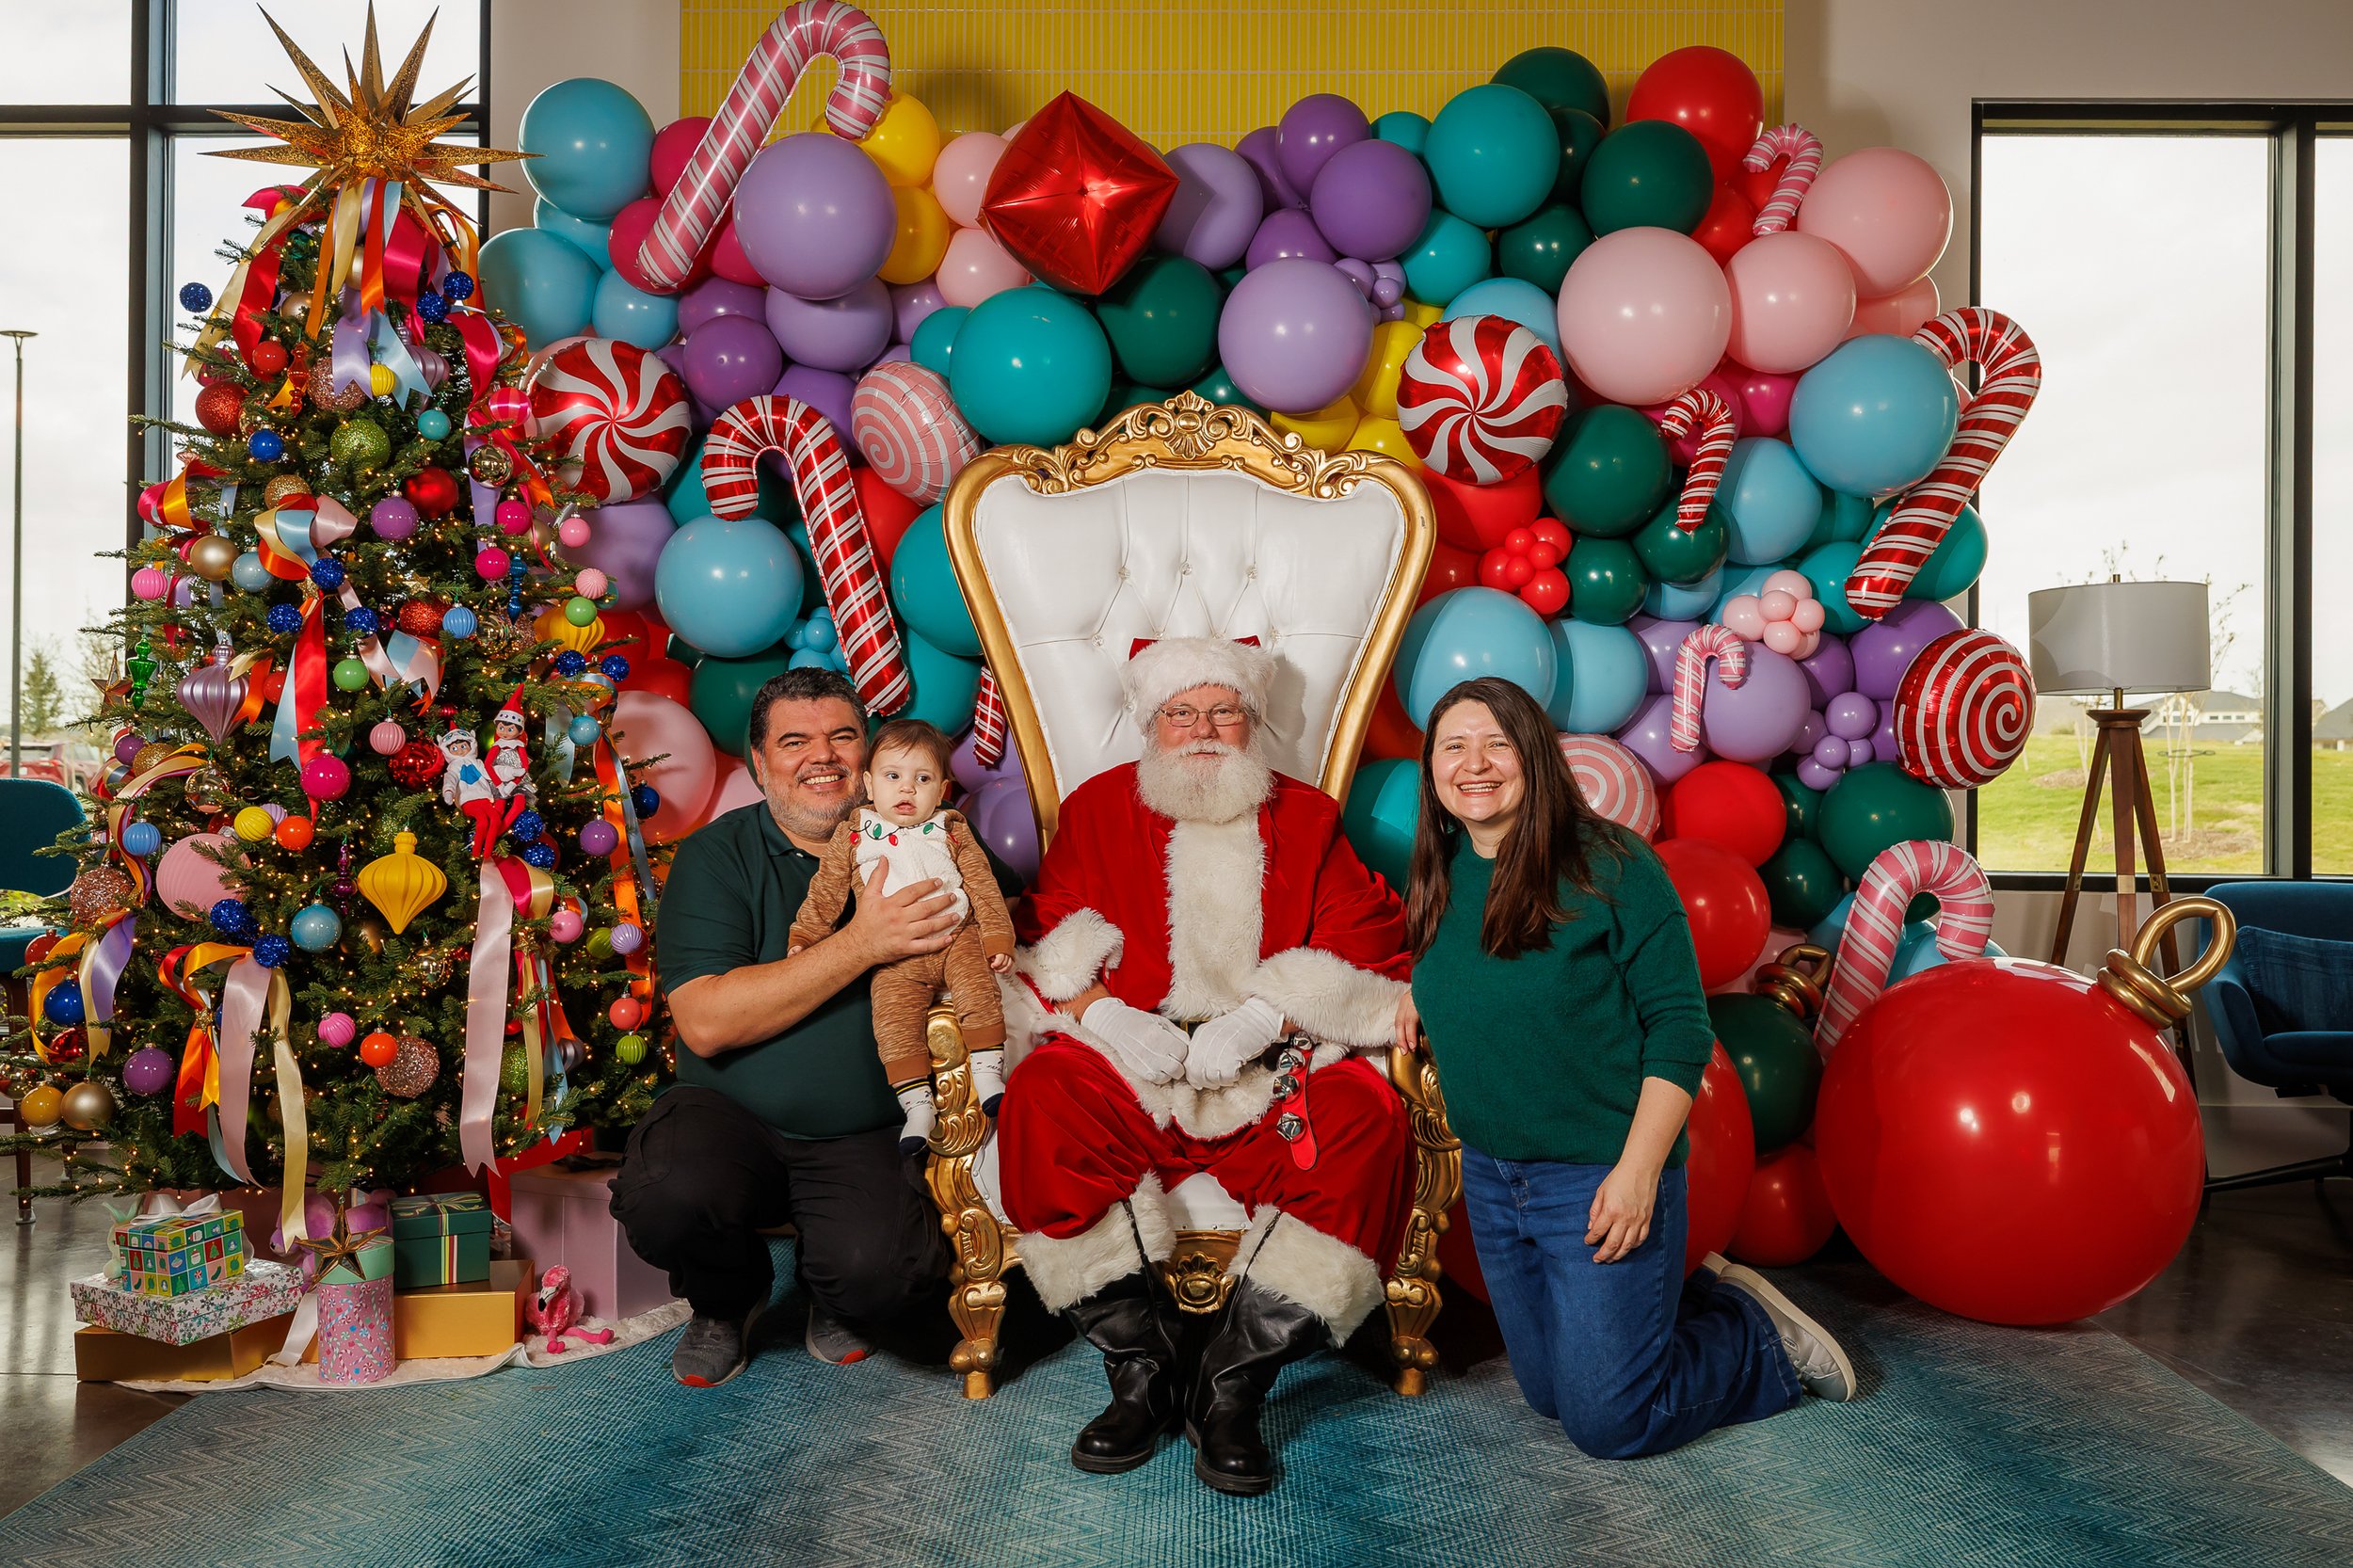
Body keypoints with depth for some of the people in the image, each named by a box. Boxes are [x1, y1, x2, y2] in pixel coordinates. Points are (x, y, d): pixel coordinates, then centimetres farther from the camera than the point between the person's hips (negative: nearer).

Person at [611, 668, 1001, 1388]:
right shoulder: (716, 855, -2)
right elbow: (705, 1022, -15)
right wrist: (862, 945, -21)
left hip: (864, 1138, 0)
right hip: (730, 1119, 0)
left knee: (878, 1271, -27)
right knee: (668, 1194, -31)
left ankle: (834, 1300, 14)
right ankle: (726, 1300, 7)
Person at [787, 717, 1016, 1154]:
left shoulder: (951, 831, 7)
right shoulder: (854, 833, 6)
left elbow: (982, 885, 8)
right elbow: (827, 889, 11)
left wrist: (997, 937, 0)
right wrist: (804, 936, 6)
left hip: (957, 937, 1)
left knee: (978, 990, -21)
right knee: (894, 1015, -18)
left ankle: (988, 1074, -10)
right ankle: (917, 1105, -14)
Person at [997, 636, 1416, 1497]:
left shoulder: (1307, 818, 14)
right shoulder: (1098, 807, 15)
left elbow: (1364, 951, 3)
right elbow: (1045, 943, 7)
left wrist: (1265, 1017, -14)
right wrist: (1101, 1012, -14)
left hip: (1275, 1076, 0)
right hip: (1129, 1068, 0)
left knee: (1368, 1119, -30)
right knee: (1041, 1101, -30)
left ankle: (1232, 1386, -21)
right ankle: (1144, 1369, -17)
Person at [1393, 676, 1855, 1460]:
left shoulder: (1610, 866, -16)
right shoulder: (1440, 876, 3)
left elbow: (1680, 1029, -15)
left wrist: (1637, 1171, -21)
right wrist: (1422, 990, 0)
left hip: (1600, 1175, -7)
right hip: (1489, 1177, 7)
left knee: (1609, 1421, 0)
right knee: (1550, 1393, 19)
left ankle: (1766, 1337, 24)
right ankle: (1702, 1294, 38)